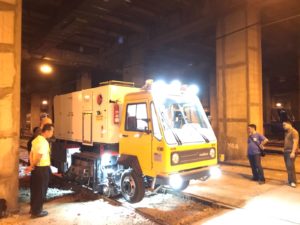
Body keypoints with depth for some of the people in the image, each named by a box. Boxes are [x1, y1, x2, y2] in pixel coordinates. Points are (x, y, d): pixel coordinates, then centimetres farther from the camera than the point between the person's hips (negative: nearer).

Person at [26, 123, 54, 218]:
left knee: (35, 189, 19)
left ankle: (33, 208, 33)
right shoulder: (44, 142, -21)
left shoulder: (36, 139, 9)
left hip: (36, 168, 9)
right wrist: (31, 167, -11)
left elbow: (31, 154, 9)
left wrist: (32, 166, 2)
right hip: (43, 169, -9)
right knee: (41, 190, 4)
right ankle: (36, 211, 15)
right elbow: (39, 157, -24)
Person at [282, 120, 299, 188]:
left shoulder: (294, 132, -10)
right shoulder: (286, 132, 17)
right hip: (286, 151, 8)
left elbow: (295, 142, -16)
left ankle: (293, 181, -7)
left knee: (290, 166, -13)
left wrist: (293, 152, -22)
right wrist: (284, 149, 14)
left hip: (291, 152, -8)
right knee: (288, 167, 9)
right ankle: (290, 180, 15)